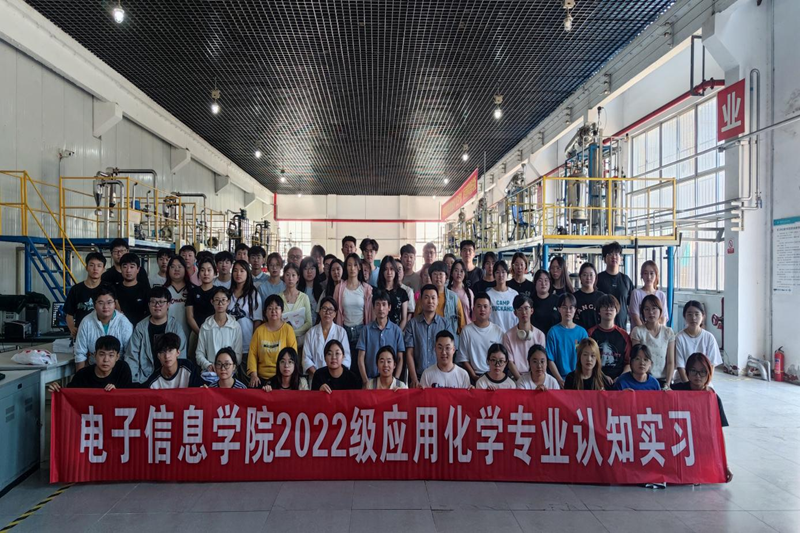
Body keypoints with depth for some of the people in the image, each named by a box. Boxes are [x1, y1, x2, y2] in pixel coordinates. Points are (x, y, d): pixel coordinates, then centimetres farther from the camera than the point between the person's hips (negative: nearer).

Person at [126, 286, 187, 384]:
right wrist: (130, 379, -7)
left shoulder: (175, 327, 4)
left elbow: (181, 356, 1)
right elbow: (132, 356, 6)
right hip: (145, 378, 3)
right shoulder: (141, 327, 9)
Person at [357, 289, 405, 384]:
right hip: (370, 379, 0)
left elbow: (400, 359, 5)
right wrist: (366, 381, -6)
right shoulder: (366, 329, 2)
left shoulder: (396, 330, 3)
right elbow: (361, 358, 3)